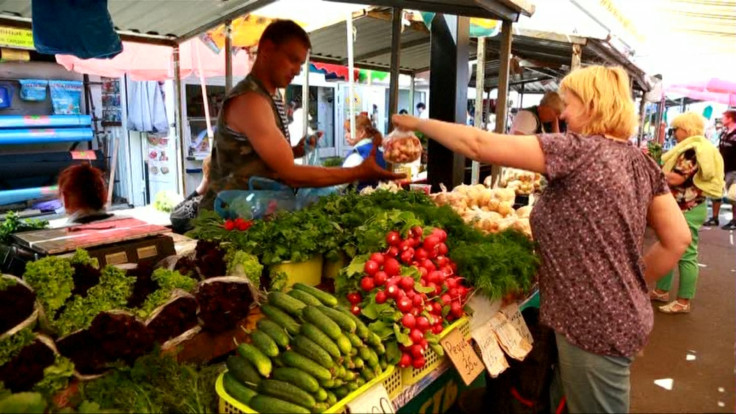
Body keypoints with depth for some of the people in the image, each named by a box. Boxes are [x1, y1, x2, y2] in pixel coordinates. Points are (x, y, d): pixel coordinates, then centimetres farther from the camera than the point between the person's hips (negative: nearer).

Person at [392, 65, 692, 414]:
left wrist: (418, 123, -9)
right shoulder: (640, 161, 5)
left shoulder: (577, 150, -19)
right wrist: (630, 285, 13)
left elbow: (479, 145, -21)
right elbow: (677, 238, 6)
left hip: (594, 325, -8)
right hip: (622, 316, 8)